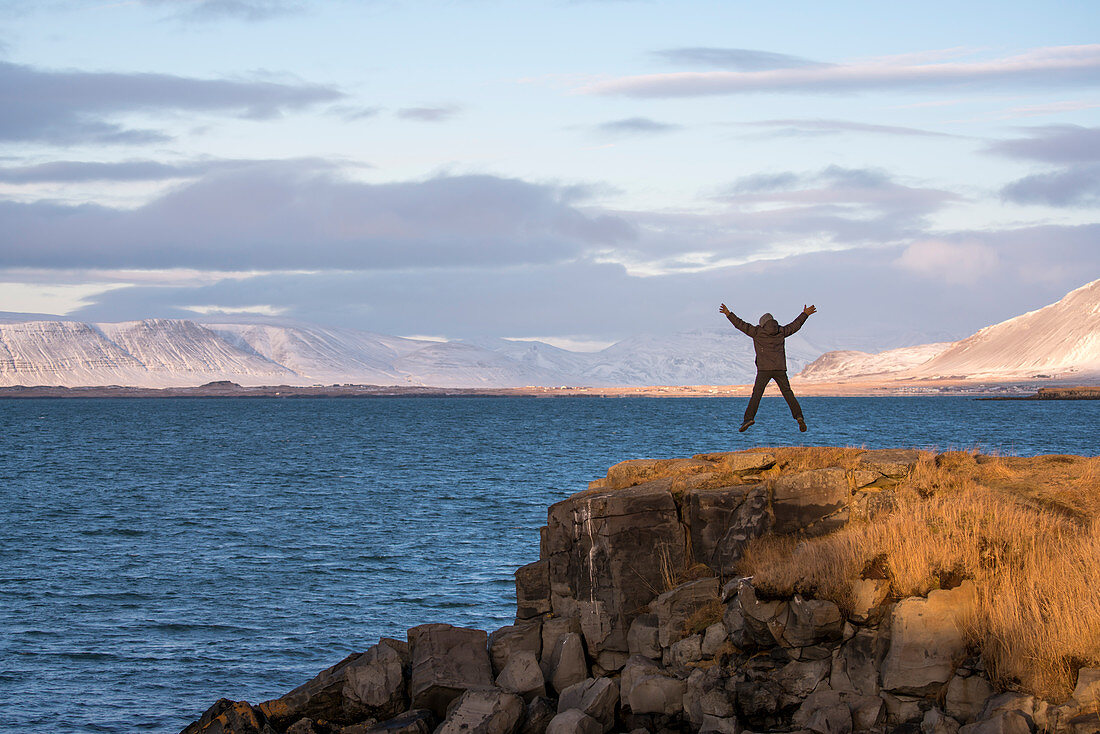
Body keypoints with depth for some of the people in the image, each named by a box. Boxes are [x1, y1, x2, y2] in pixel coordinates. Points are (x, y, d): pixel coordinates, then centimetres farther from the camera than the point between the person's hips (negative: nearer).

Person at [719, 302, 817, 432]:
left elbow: (741, 325, 4)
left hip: (764, 369, -3)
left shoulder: (757, 332, 3)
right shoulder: (781, 331, 12)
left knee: (756, 394, -6)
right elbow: (795, 325, 25)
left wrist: (729, 314, 11)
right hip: (780, 368, 3)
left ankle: (749, 417, -18)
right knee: (788, 393, 6)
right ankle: (799, 416, -5)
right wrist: (805, 314, 39)